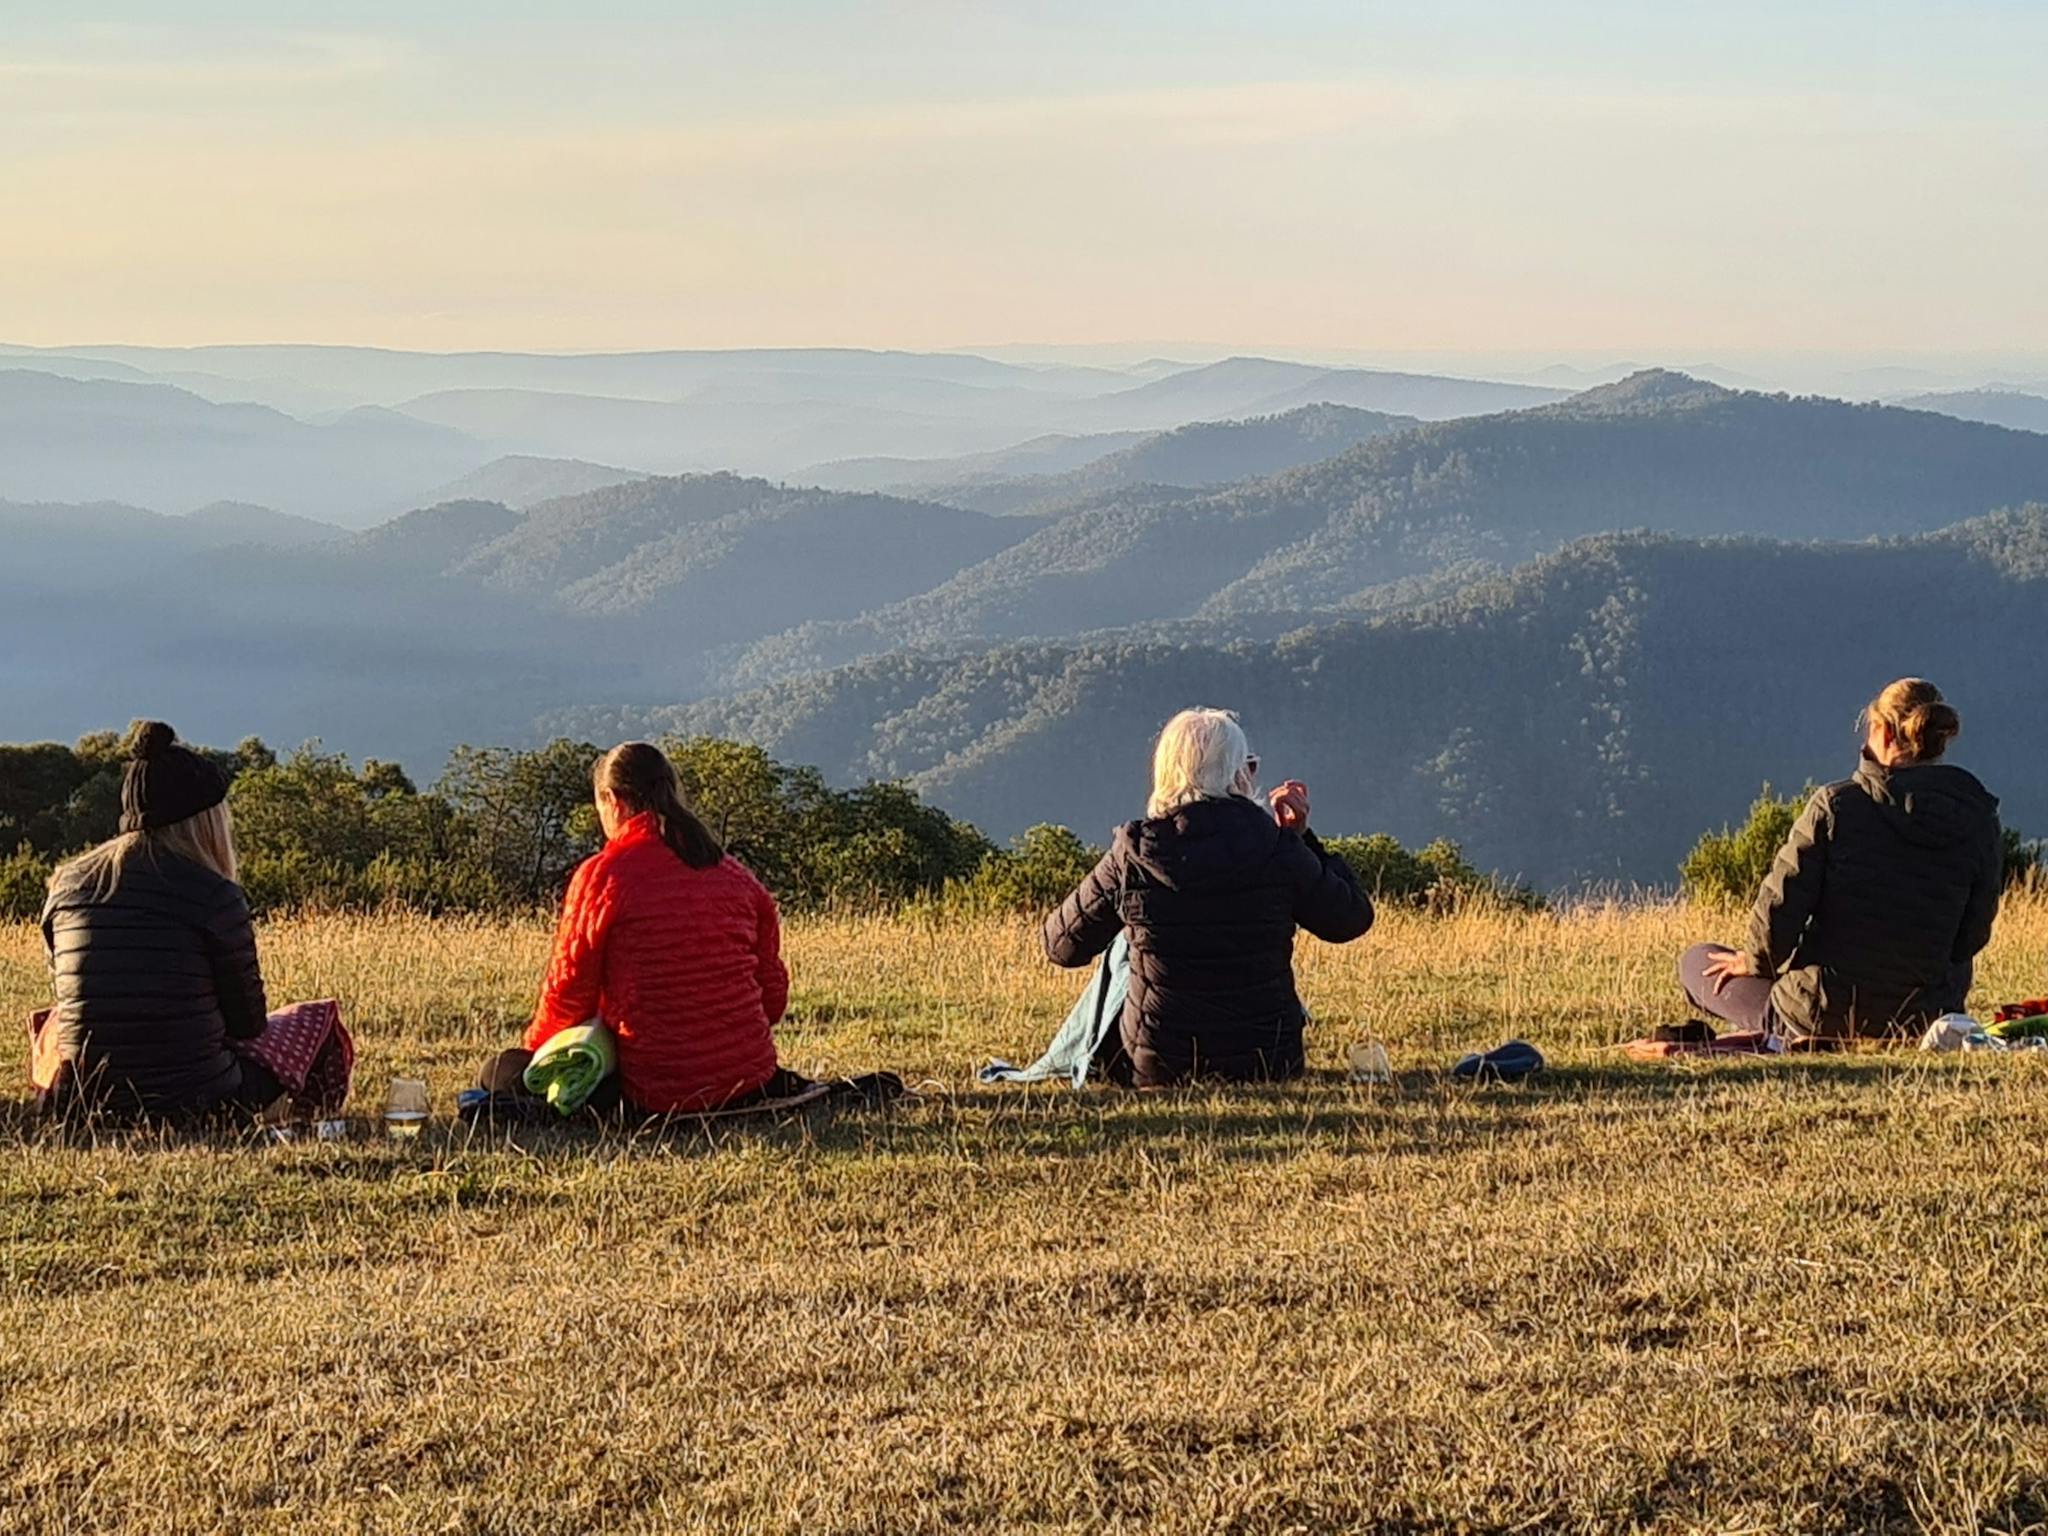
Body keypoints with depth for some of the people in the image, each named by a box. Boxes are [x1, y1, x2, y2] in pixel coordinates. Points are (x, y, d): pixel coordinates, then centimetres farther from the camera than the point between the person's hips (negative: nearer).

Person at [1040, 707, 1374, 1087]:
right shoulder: (1276, 849, -10)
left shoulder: (1132, 855, -10)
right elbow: (1351, 920, 5)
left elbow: (1062, 946, 4)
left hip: (1153, 1070, 0)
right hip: (1267, 1066, 1)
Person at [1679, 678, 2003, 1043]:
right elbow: (1972, 935, 2)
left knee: (1696, 961, 19)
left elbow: (1782, 901, -11)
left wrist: (1755, 960, 10)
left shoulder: (1836, 804, -11)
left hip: (1816, 1016, -4)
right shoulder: (1979, 822, -3)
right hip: (1921, 1021, 4)